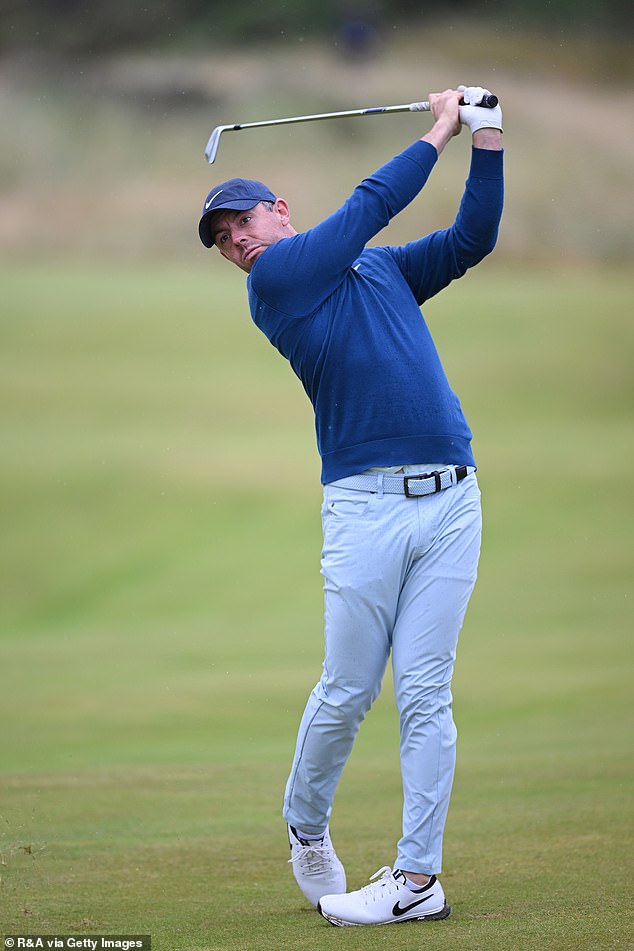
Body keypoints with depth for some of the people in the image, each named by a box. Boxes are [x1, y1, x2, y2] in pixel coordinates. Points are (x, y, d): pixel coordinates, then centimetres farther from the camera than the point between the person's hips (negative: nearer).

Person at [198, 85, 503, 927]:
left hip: (450, 501, 3)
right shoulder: (275, 280, 4)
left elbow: (472, 239, 15)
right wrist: (439, 133, 11)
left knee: (425, 696, -1)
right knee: (348, 692, -1)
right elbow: (370, 203, 1)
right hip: (366, 504, -3)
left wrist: (486, 139, 6)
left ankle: (418, 875, -1)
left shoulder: (383, 268, 21)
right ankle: (305, 829, 23)